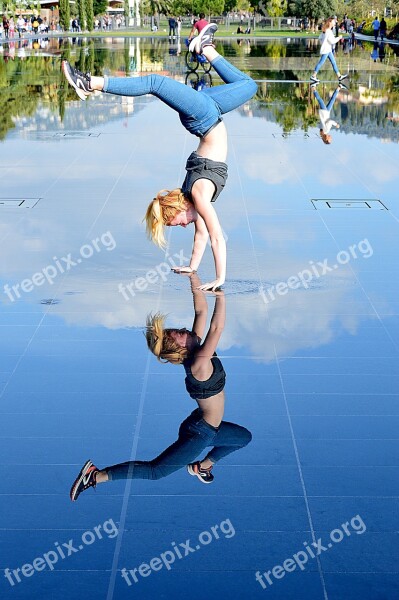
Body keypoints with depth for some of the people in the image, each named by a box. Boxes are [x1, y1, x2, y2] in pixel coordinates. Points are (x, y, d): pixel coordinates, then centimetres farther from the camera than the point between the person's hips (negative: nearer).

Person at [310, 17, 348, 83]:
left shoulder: (325, 30, 10)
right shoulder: (328, 31, -19)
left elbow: (320, 38, 19)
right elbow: (332, 41, -19)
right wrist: (339, 38, -8)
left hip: (328, 50, 10)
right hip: (325, 50, -10)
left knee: (333, 62, 10)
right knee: (321, 63, -4)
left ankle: (339, 76, 13)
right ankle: (313, 76, 1)